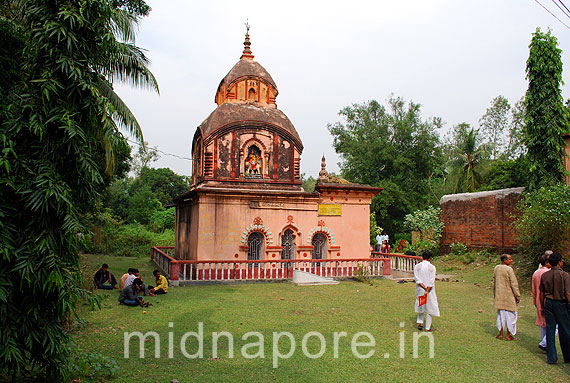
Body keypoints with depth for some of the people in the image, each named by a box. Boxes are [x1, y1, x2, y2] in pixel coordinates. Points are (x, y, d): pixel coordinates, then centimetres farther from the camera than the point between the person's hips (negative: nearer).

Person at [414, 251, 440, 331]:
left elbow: (417, 279, -10)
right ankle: (428, 327, 11)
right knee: (430, 307, 8)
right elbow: (432, 281, -14)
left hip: (420, 289, 3)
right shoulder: (432, 267, -8)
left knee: (421, 305, 23)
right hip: (430, 291, -3)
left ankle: (420, 322, 17)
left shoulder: (417, 266, -2)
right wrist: (427, 290, -14)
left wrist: (424, 287, -12)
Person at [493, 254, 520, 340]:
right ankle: (508, 335, 11)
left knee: (500, 314, 14)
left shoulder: (496, 268, 5)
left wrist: (495, 294, 21)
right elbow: (514, 284, -14)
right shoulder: (509, 269, -15)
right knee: (510, 315, 5)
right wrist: (518, 296, -7)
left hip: (499, 296, 6)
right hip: (509, 296, -6)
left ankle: (501, 333, 18)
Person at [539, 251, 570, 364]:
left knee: (550, 330, 7)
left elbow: (541, 293, 7)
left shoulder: (544, 275, 3)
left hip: (548, 303, 4)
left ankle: (551, 358, 10)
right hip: (561, 304, -4)